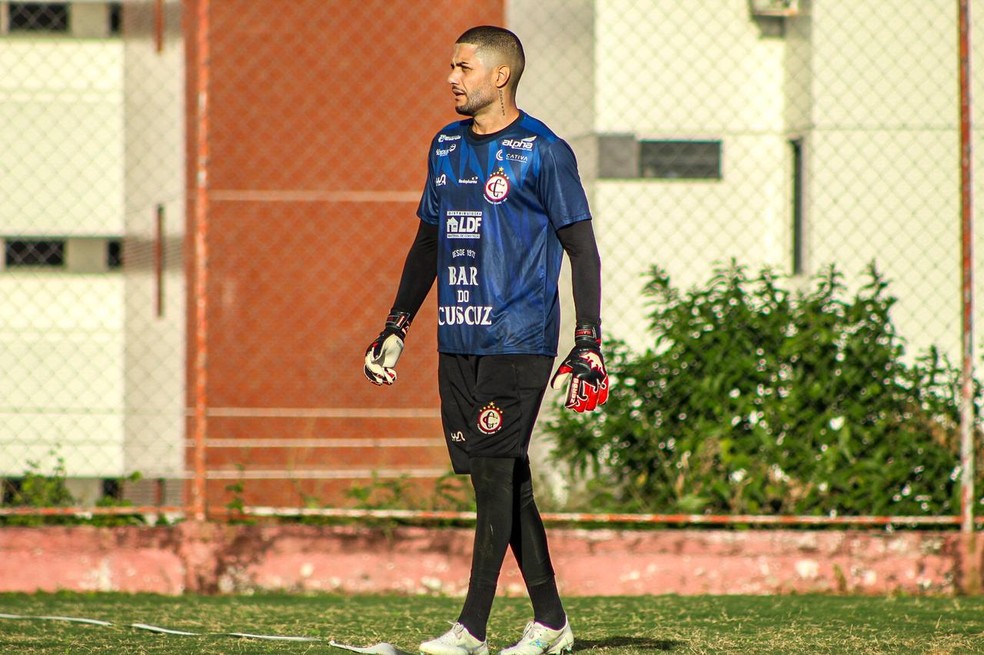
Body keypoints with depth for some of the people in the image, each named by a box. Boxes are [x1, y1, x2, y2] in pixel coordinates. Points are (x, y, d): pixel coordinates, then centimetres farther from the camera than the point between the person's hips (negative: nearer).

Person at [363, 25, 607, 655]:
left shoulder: (544, 152, -6)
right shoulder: (446, 147, 14)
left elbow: (583, 251, -5)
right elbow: (428, 242, 24)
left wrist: (589, 343, -12)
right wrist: (396, 326, 20)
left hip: (519, 340, -6)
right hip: (458, 340, 7)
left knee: (496, 474, -9)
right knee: (504, 480, 7)